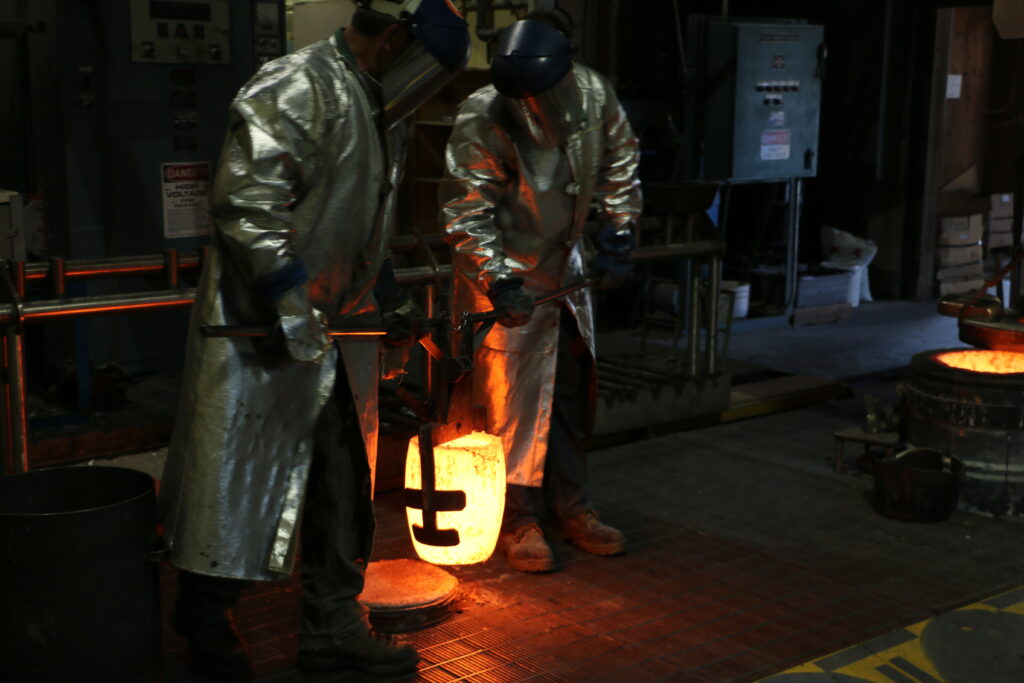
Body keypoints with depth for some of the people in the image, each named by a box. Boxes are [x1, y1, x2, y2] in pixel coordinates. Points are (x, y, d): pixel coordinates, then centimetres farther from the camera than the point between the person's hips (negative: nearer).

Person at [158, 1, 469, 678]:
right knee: (239, 473, 3)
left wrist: (383, 300, 23)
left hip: (337, 330, 9)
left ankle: (332, 625, 23)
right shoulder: (294, 91, -16)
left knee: (344, 480, 11)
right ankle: (205, 614, 23)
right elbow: (247, 204, -24)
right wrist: (291, 302, -25)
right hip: (262, 330, -8)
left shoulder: (381, 111, 14)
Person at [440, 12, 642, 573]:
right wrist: (498, 282, -27)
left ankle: (569, 507, 27)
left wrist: (617, 237, 1)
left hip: (565, 267, 6)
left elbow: (618, 165, 5)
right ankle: (519, 520, 11)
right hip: (504, 277, -5)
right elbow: (465, 215, -21)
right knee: (512, 397, -4)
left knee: (571, 390, 13)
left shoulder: (594, 95, -12)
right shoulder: (481, 122, -27)